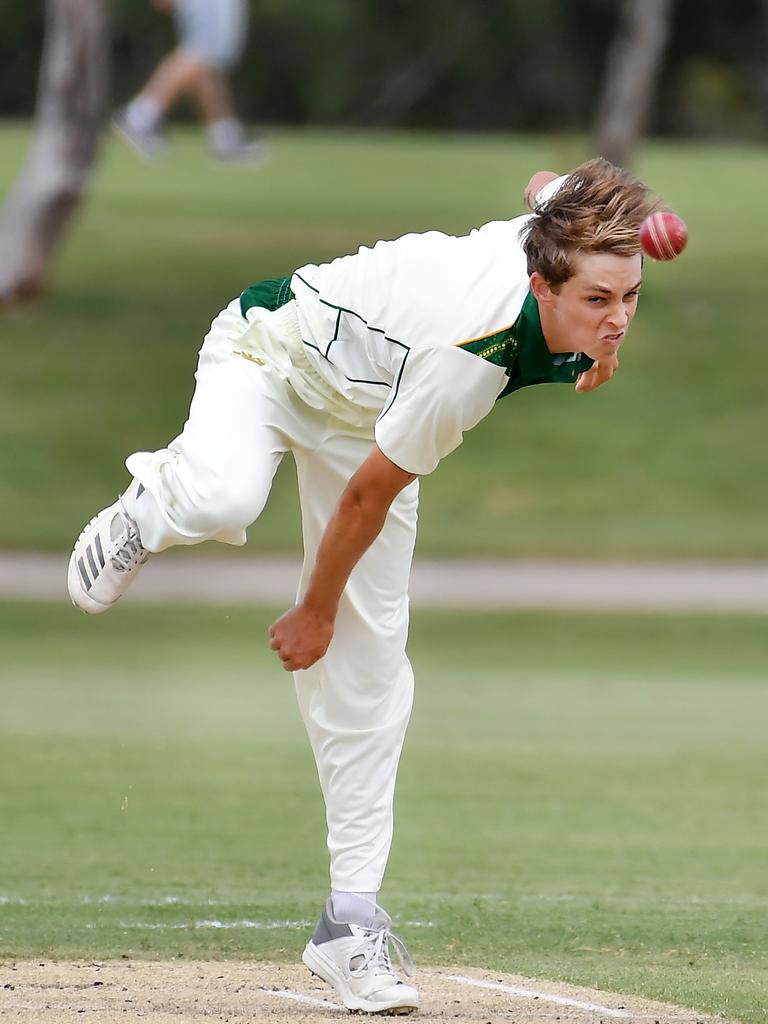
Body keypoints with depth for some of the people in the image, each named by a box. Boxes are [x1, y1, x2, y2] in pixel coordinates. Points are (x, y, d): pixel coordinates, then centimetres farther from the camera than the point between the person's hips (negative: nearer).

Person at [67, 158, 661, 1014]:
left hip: (361, 409, 6)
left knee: (368, 663, -2)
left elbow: (547, 183, 5)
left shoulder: (558, 230, -23)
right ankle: (152, 507, -1)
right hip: (268, 355, -6)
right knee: (225, 501, -41)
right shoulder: (466, 358, -39)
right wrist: (314, 612, -10)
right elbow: (371, 493, -24)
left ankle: (351, 918, 1)